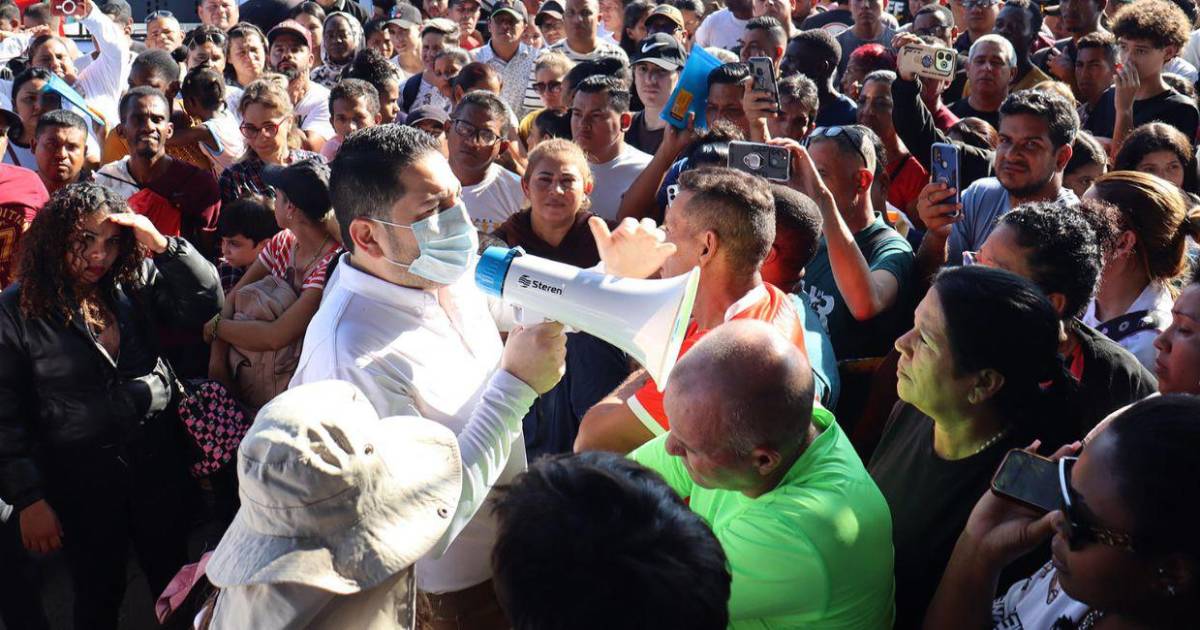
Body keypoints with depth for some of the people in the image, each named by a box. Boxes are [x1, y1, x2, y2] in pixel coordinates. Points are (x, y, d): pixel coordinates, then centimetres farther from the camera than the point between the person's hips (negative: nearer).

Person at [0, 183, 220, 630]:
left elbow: (206, 303, -6)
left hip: (155, 458, 3)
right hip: (82, 475, -3)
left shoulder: (136, 283, -2)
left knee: (172, 576, 18)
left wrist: (163, 247, -19)